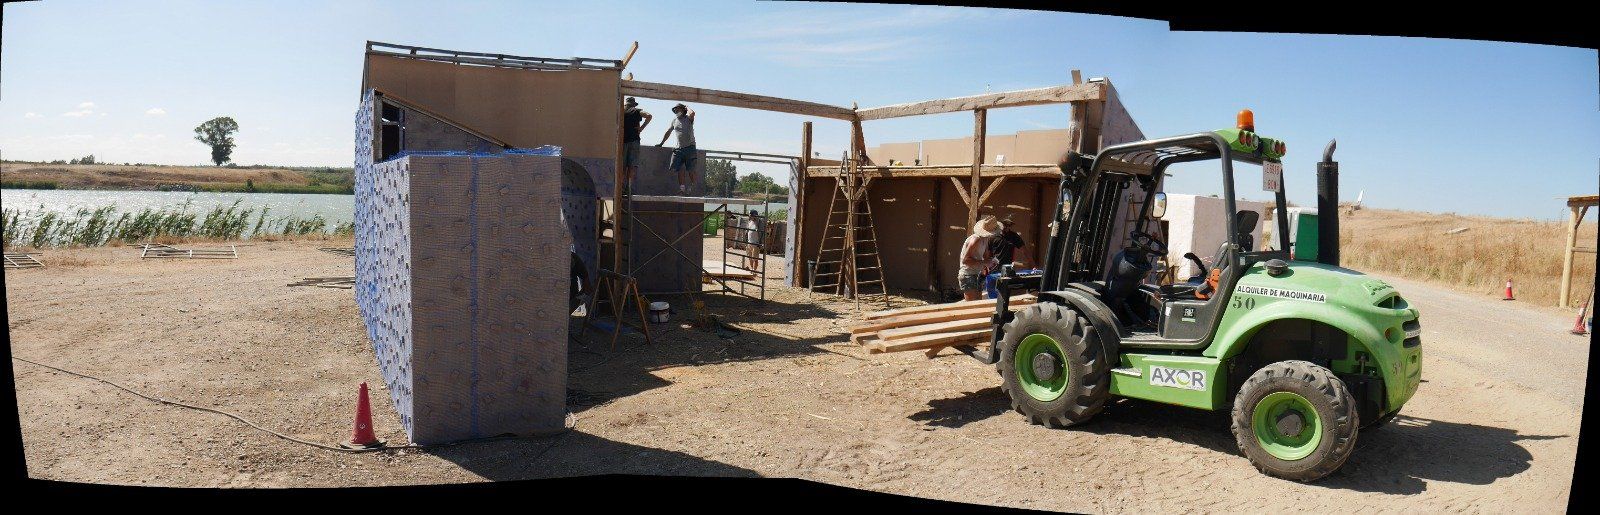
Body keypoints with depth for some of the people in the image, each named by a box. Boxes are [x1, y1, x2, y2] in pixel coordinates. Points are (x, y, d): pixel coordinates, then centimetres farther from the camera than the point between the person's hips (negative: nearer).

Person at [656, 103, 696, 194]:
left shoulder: (688, 119, 0)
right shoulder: (674, 120, 17)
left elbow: (692, 113, -25)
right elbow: (668, 132, 27)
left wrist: (687, 107, -4)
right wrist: (661, 143, 27)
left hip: (690, 148, -5)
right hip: (679, 149, 5)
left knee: (691, 170, -6)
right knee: (680, 169, -1)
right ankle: (682, 188, 1)